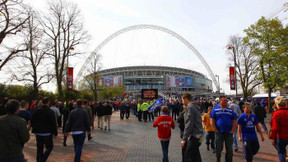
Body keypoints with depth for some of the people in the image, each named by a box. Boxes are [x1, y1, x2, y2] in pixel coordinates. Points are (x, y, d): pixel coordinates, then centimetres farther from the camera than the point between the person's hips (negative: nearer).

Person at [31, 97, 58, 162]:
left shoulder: (36, 111, 0)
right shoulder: (51, 112, -13)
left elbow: (32, 122, 4)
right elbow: (53, 123, -11)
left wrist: (34, 129, 18)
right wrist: (55, 133, -2)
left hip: (38, 133, 4)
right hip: (48, 133, -4)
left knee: (39, 148, 16)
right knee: (49, 147, 9)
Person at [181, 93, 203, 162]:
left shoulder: (190, 107, -13)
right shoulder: (196, 107, 17)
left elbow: (189, 125, -20)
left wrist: (184, 139, -17)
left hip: (194, 136, -10)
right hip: (198, 136, 10)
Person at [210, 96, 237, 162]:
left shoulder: (230, 110, 9)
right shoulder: (215, 109, 0)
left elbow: (234, 121, 10)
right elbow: (212, 121, -2)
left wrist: (232, 131, -1)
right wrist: (216, 130, -7)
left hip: (229, 132, 3)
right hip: (219, 132, -2)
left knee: (229, 149, 8)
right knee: (219, 148, 6)